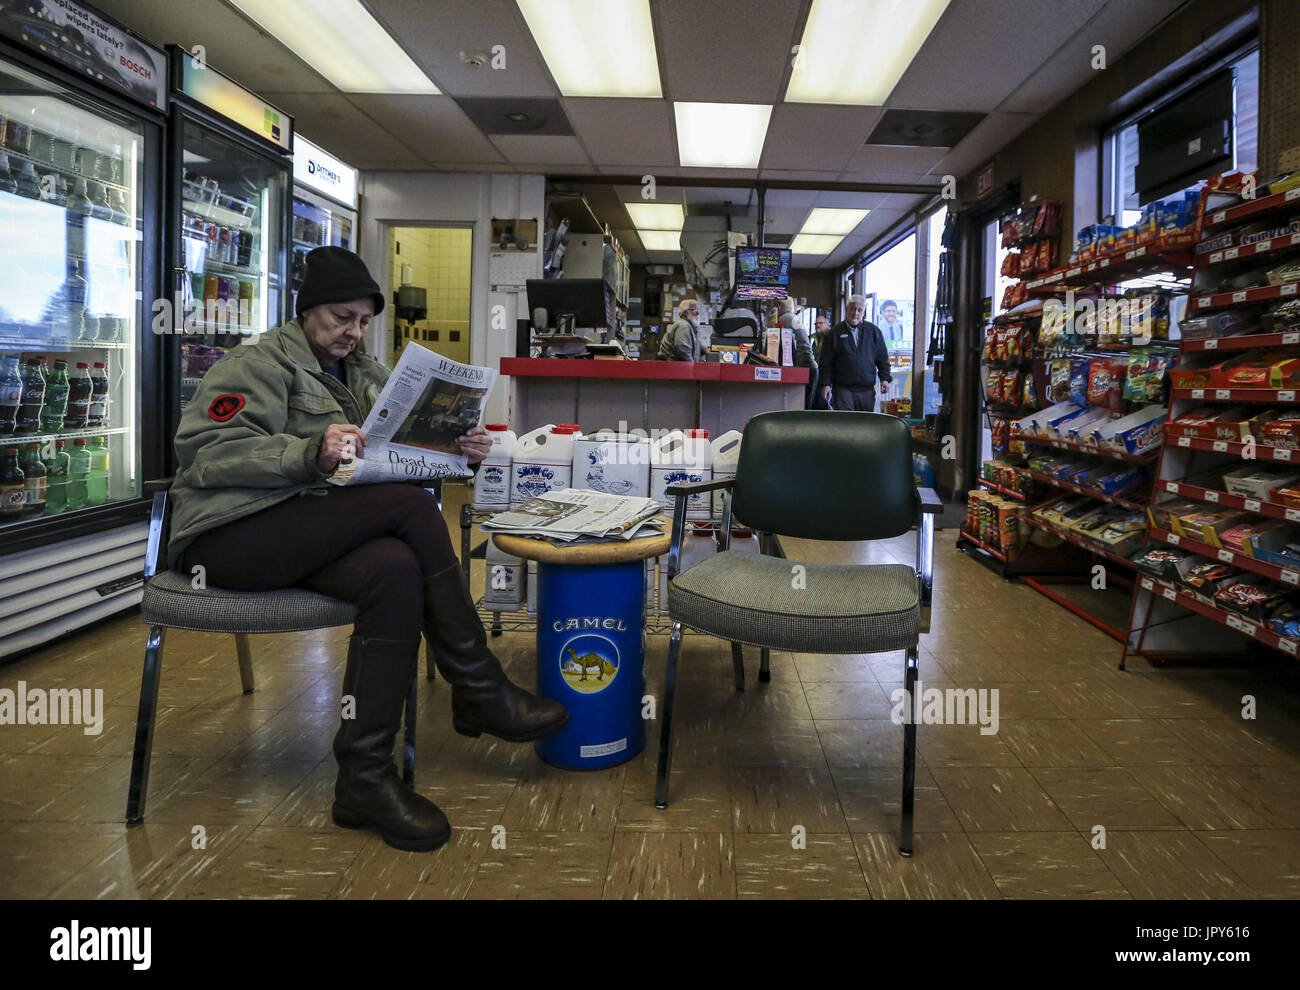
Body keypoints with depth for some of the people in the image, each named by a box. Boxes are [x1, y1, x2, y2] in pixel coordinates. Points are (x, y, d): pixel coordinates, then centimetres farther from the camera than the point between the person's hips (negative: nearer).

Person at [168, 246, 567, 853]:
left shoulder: (364, 374, 22)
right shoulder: (262, 363, 0)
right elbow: (208, 451, -15)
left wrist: (459, 452, -7)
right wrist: (312, 454, -29)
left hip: (312, 535, 7)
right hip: (226, 535, -6)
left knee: (397, 570, -30)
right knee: (412, 507, -26)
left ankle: (364, 778, -25)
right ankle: (479, 694, -19)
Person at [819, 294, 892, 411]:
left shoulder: (874, 331, 11)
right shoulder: (835, 333, 4)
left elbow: (883, 358, 14)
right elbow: (826, 362, 2)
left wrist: (885, 379, 4)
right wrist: (826, 384, -5)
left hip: (867, 389, 3)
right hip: (843, 388, -2)